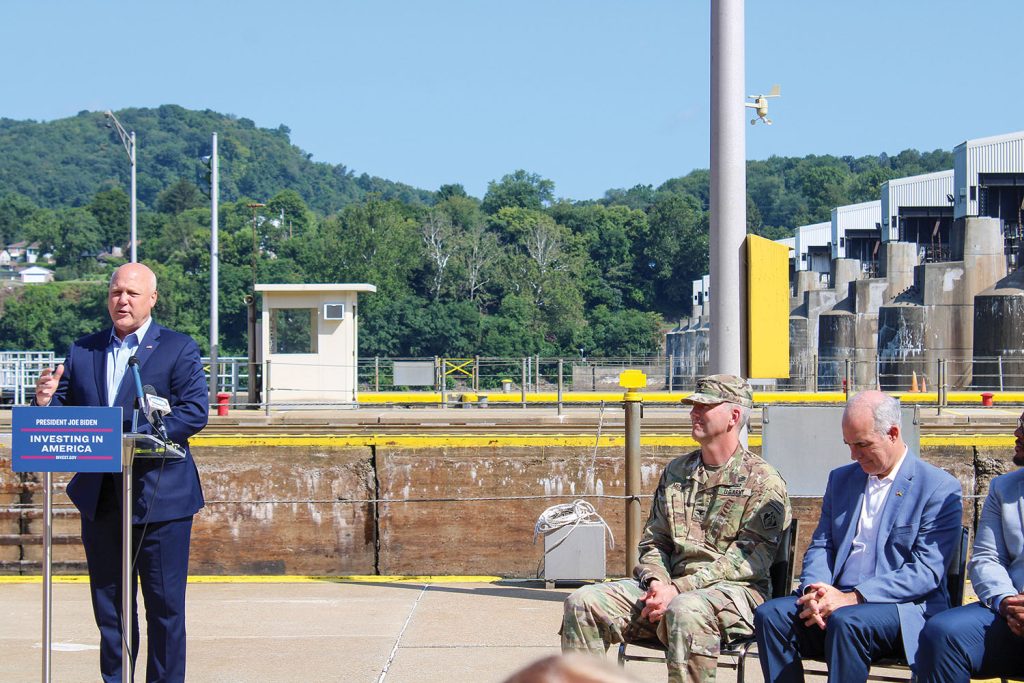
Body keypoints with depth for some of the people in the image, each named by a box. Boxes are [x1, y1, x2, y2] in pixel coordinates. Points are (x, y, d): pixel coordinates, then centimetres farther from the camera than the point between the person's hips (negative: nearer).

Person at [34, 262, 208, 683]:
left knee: (165, 605, 0)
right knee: (108, 603, 9)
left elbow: (194, 412, -12)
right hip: (100, 498, 4)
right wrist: (46, 402, -13)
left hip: (159, 497, -4)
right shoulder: (83, 352, 12)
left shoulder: (179, 349, 0)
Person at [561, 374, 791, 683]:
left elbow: (750, 558, -11)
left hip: (735, 591, -6)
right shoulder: (676, 472, 20)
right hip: (670, 587, 6)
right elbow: (653, 540, 20)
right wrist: (656, 582, -4)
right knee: (583, 602, -13)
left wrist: (679, 589, -18)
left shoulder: (762, 480, -1)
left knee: (686, 610, -41)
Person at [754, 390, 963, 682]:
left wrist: (851, 598, -19)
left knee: (846, 621, -37)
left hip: (905, 609, -6)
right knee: (769, 615, -22)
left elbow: (926, 571, -11)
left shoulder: (939, 488, -3)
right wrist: (815, 591, -8)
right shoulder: (841, 479, 19)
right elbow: (821, 545, 17)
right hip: (837, 600, 6)